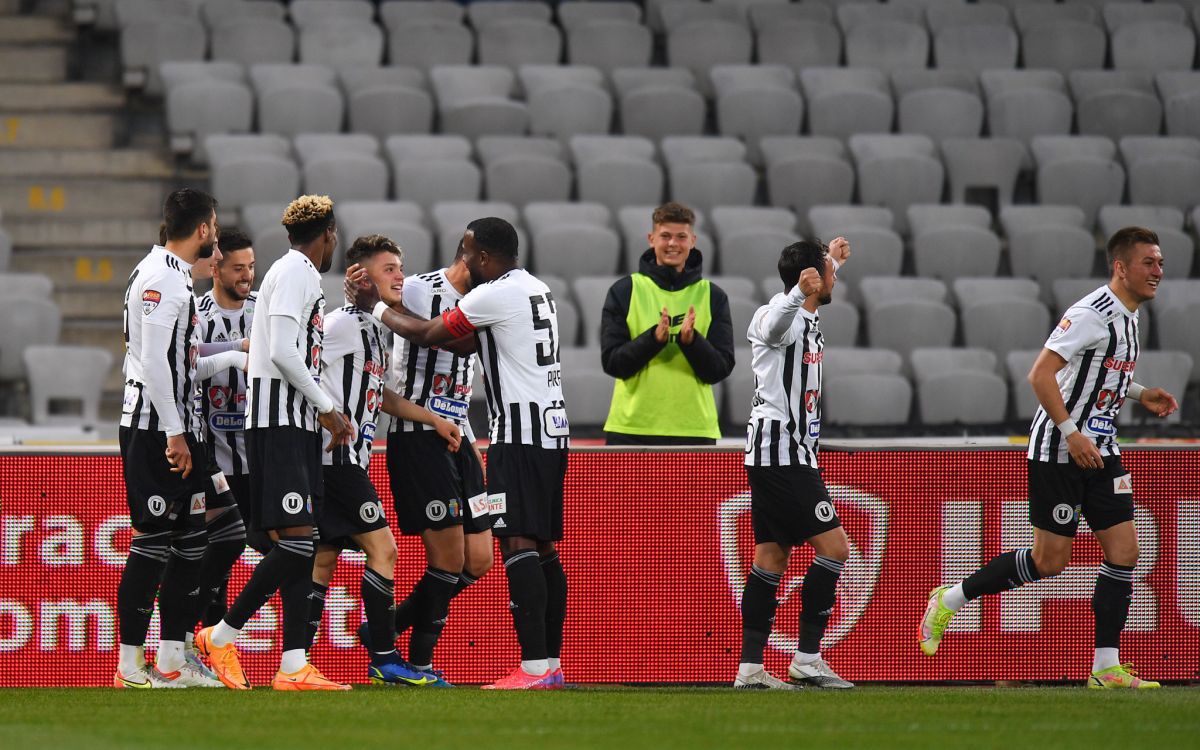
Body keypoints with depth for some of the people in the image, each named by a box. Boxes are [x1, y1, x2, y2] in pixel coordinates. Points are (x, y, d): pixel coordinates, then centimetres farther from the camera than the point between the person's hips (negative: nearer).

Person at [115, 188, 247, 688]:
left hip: (175, 429, 10)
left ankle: (172, 661, 13)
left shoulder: (176, 277, 19)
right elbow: (152, 362, -20)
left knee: (191, 542, 10)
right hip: (154, 428, -10)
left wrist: (235, 359, 27)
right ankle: (130, 665, -7)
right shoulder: (161, 277, -13)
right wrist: (174, 433, -21)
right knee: (153, 542, -9)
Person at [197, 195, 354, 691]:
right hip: (278, 421, -10)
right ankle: (222, 637, -8)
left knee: (301, 545, 3)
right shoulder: (294, 273, -8)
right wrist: (326, 407, -10)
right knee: (295, 538, -15)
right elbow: (282, 354, -18)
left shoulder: (302, 276, 22)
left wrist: (327, 415, 18)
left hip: (296, 423, 10)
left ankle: (294, 666, -2)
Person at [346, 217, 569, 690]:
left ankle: (534, 668, -22)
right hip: (552, 427, 10)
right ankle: (551, 663, 10)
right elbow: (459, 343, 27)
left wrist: (375, 307, 14)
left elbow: (426, 335, -1)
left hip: (520, 429, -10)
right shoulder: (536, 289, 18)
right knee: (542, 545, 11)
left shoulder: (494, 295, -11)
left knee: (518, 541, -14)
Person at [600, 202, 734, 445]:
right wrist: (654, 338, -19)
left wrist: (691, 340, -18)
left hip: (694, 431, 1)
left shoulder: (712, 297, 6)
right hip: (631, 431, -1)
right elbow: (612, 362, -3)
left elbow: (720, 369, 0)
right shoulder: (624, 291, 3)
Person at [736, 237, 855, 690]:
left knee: (772, 557, 7)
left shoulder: (808, 317, 16)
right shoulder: (783, 318, -14)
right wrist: (799, 293, -58)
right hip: (783, 453, -11)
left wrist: (832, 260, 55)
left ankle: (750, 667, 4)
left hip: (786, 455, 11)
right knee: (833, 546, -12)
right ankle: (807, 659, -12)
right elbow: (774, 326, -40)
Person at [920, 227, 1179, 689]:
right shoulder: (1091, 315, -18)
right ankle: (949, 600, 14)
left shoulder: (1126, 316, 11)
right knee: (1050, 560, -4)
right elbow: (1040, 374, -23)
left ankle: (1106, 668, 2)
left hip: (1100, 450, 9)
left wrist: (1140, 394, 15)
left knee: (1124, 552, -1)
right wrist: (1071, 434, -25)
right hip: (1057, 451, -9)